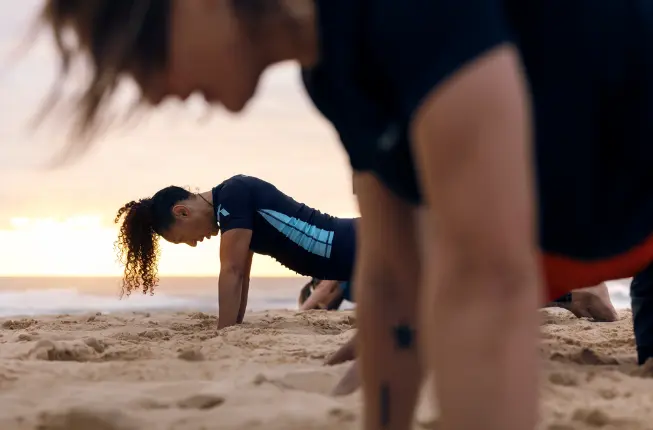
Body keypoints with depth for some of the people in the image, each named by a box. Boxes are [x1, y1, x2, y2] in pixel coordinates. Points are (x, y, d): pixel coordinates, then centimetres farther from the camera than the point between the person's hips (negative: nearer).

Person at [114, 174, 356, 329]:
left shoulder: (233, 196, -17)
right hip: (350, 246, 9)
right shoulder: (228, 205, 14)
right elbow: (239, 275, 18)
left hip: (351, 248, -9)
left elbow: (232, 272, -21)